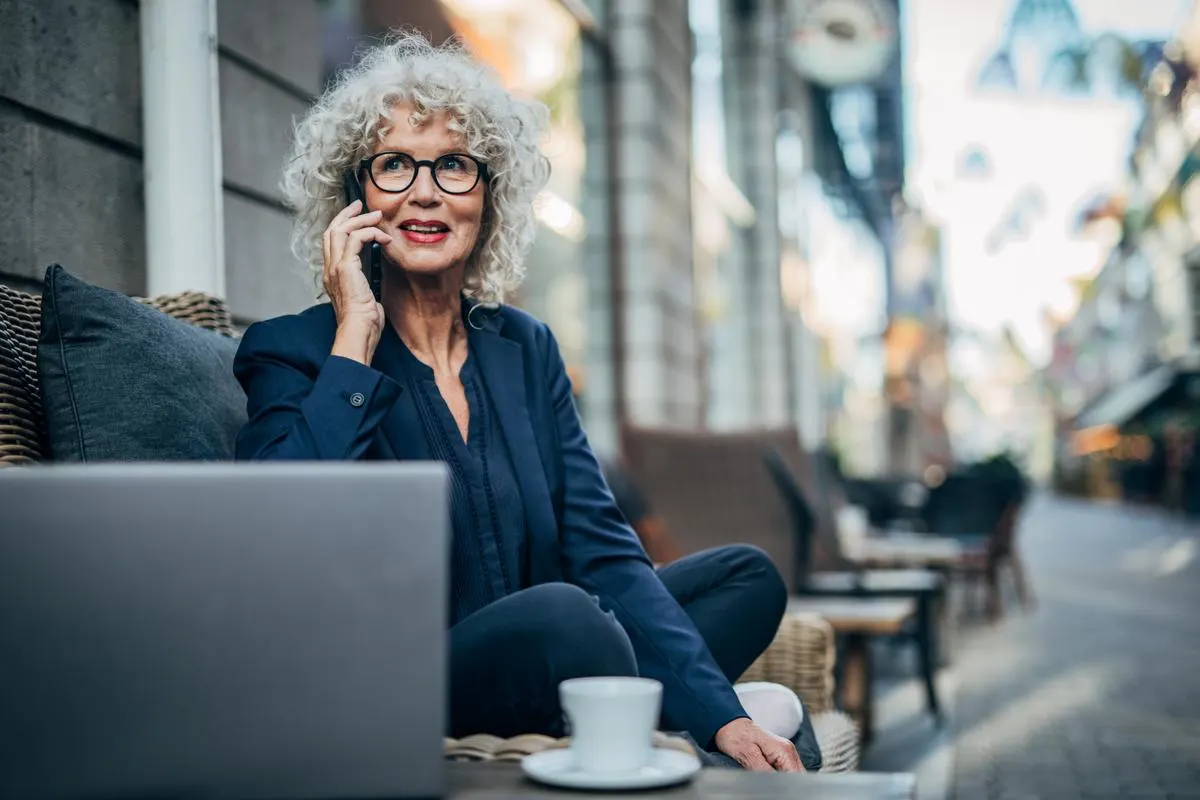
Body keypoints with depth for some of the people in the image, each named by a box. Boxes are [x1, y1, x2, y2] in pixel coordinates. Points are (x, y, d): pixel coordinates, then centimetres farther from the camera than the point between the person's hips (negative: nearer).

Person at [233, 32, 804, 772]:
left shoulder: (525, 348, 8)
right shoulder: (292, 352, -7)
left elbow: (603, 551, 1)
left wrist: (719, 714, -11)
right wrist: (354, 343, -20)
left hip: (533, 662, 7)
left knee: (746, 577, 1)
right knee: (557, 615, -33)